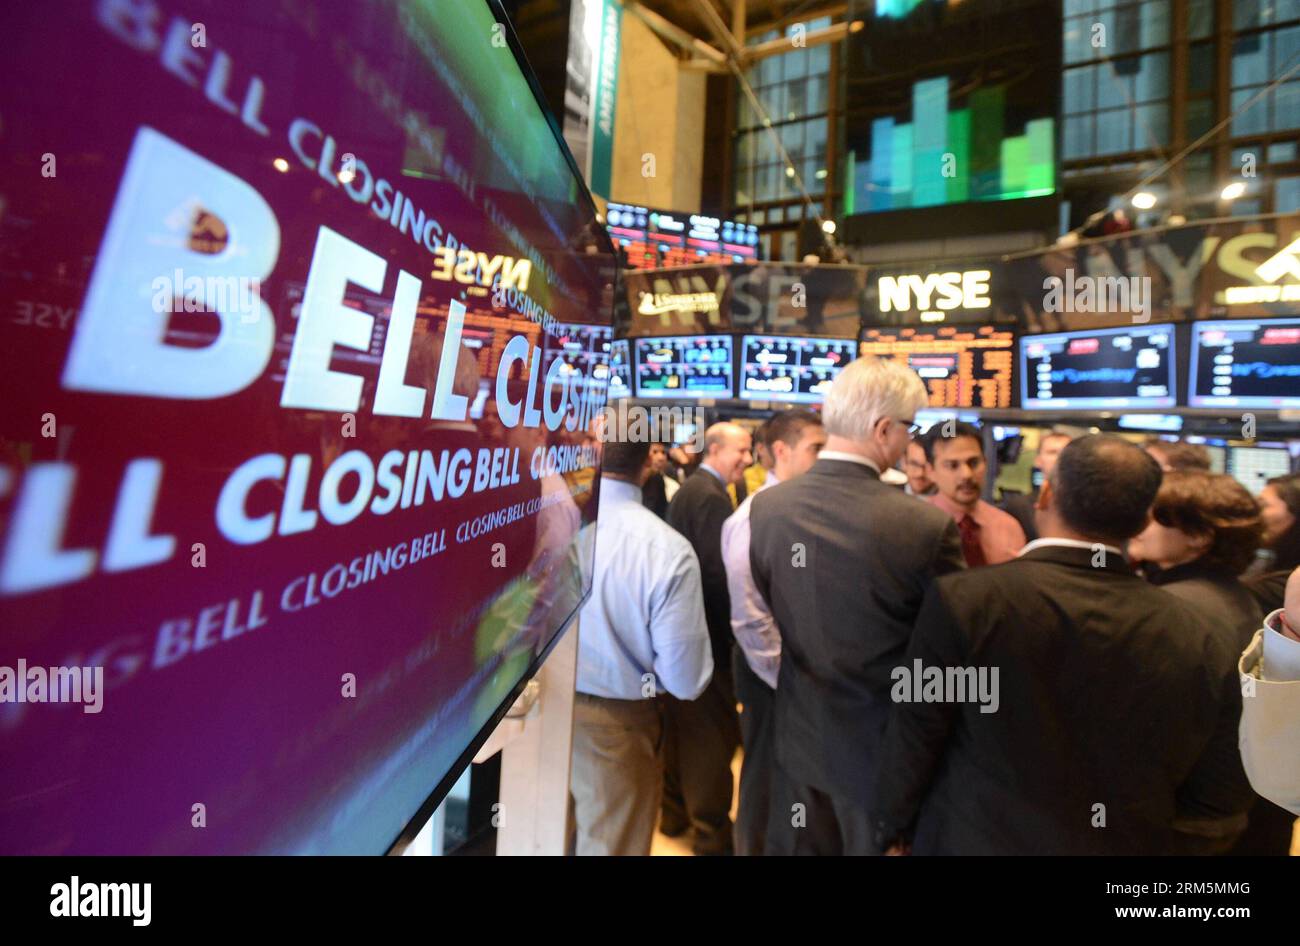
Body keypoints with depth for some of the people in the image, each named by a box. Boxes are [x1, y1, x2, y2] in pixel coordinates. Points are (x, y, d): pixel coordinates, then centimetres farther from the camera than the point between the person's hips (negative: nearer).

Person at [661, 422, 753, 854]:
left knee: (683, 724, 21)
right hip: (706, 632, -10)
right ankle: (711, 830, 23)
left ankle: (675, 811, 38)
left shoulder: (689, 487, 11)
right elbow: (719, 573, -24)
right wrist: (736, 626, -12)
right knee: (714, 732, 6)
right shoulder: (711, 495, -20)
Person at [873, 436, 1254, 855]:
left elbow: (913, 745, -16)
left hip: (974, 840, -3)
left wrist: (894, 827, 1)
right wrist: (1135, 834, 15)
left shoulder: (963, 600, -26)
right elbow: (1219, 813, -3)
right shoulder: (1203, 641, -14)